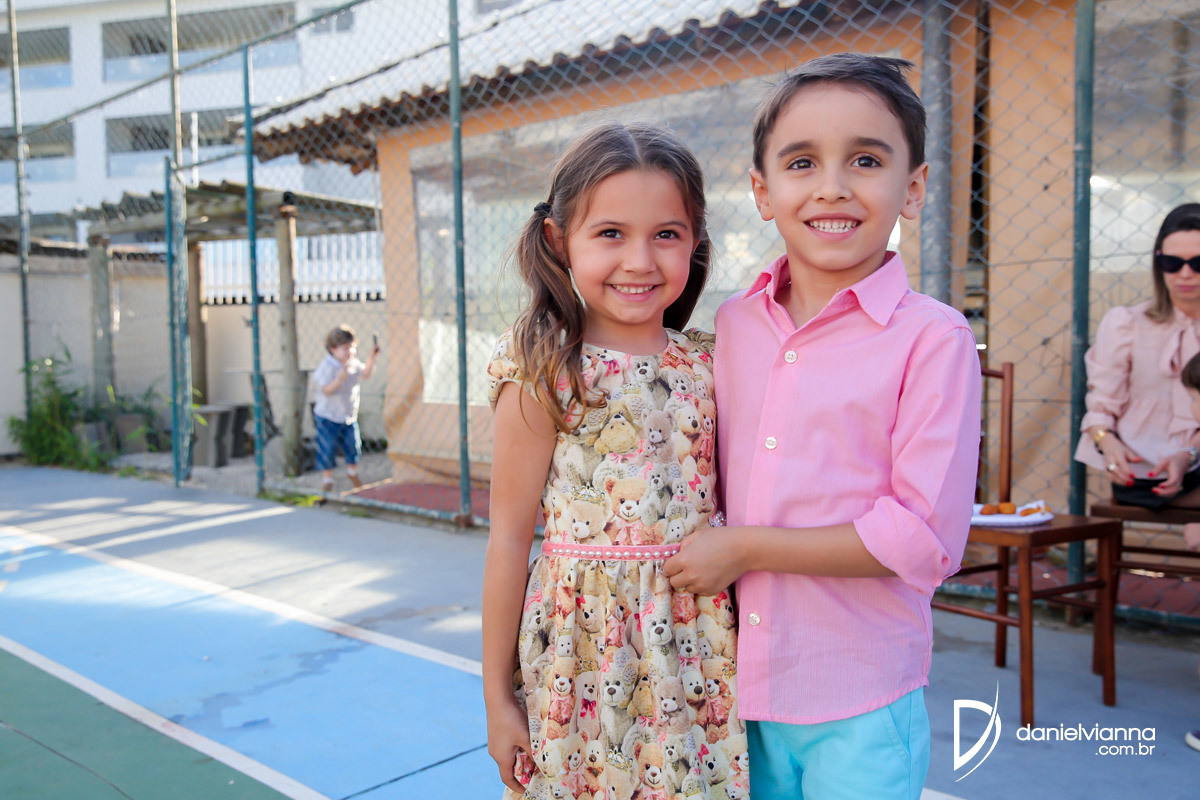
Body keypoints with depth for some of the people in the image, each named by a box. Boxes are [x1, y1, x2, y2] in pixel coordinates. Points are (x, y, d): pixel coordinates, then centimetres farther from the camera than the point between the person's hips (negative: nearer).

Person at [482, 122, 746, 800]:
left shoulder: (706, 363, 2)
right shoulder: (545, 375, -10)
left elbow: (720, 504, 10)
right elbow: (510, 537, -8)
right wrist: (497, 696, -4)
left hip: (697, 639, 4)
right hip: (585, 645, -3)